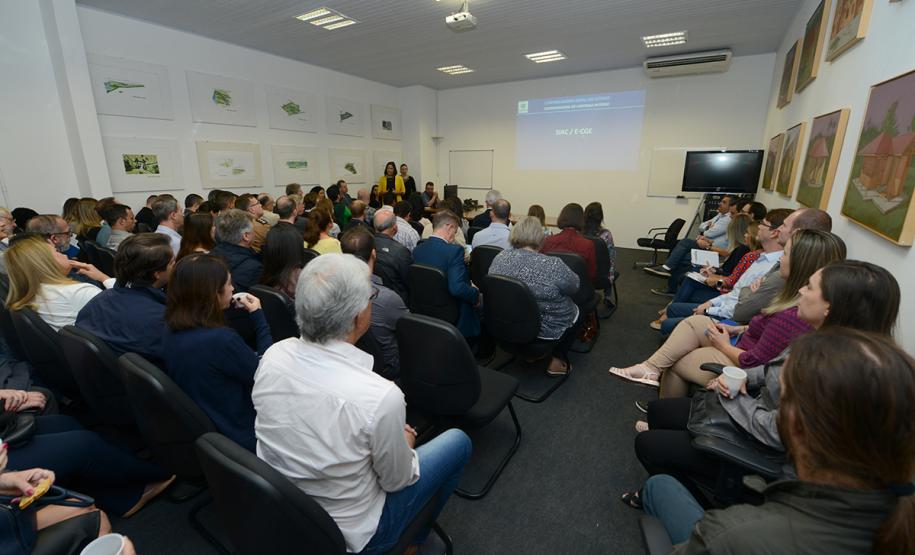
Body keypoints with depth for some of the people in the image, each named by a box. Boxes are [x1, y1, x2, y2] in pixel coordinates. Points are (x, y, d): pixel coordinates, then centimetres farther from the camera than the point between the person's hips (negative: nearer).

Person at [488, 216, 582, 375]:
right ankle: (558, 359, 23)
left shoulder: (499, 257, -11)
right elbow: (574, 286, -11)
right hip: (546, 329, -5)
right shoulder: (552, 265, -28)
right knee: (577, 312, 24)